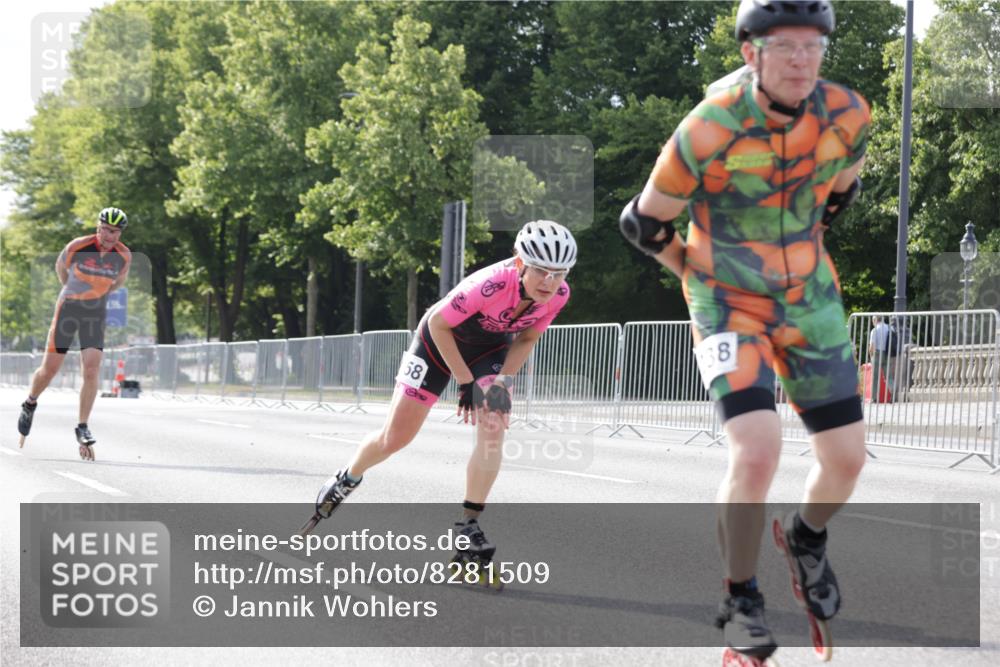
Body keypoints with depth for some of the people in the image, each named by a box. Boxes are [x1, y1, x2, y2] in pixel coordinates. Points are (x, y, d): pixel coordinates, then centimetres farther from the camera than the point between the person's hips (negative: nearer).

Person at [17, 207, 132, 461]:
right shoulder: (78, 247, -16)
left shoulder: (124, 256, -9)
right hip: (68, 307, -1)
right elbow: (60, 267, 5)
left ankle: (82, 428, -4)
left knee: (92, 370, -12)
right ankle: (30, 404, 32)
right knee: (49, 369, 3)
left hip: (96, 313, 1)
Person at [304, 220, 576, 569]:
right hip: (440, 340, -4)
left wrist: (501, 381, -18)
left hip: (491, 348, 4)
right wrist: (466, 381, -22)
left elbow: (526, 338, -5)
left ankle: (468, 526, -7)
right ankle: (346, 480, 31)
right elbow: (439, 324, -26)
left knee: (493, 429, -17)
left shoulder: (558, 295, -24)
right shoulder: (491, 284, -41)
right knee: (395, 437, 1)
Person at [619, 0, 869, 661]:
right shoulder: (708, 133, -24)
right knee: (758, 452, -21)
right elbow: (645, 221, -6)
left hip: (808, 302, 4)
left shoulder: (847, 114, -12)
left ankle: (808, 537, 38)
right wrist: (700, 271, 6)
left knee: (846, 458, 3)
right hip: (729, 305, -4)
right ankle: (741, 601, 0)